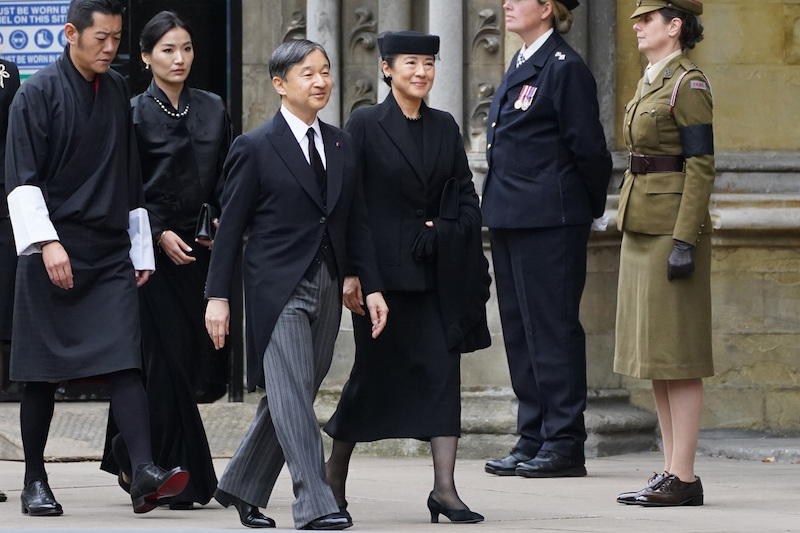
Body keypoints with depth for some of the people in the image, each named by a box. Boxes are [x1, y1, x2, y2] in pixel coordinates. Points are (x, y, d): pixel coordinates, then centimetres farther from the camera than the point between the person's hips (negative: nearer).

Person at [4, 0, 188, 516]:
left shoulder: (117, 91, 12)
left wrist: (141, 249, 19)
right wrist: (47, 242, -20)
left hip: (110, 251, 4)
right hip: (54, 255, -4)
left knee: (124, 358, -10)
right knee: (42, 370, 3)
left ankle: (145, 473, -20)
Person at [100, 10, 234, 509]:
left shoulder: (212, 109, 10)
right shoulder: (135, 114, -2)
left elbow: (227, 181, 12)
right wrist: (160, 235, -13)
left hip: (200, 250, 4)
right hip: (153, 249, -4)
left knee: (189, 357, 3)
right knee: (170, 358, -7)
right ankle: (184, 479, -2)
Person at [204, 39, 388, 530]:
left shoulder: (341, 145, 12)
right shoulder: (256, 148, -4)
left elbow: (357, 221, 14)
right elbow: (231, 226, -3)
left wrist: (372, 286, 7)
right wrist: (218, 296, -6)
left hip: (327, 288, 6)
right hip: (278, 287, -6)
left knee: (290, 398, 10)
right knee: (293, 397, -11)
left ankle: (242, 487, 24)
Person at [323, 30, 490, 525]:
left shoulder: (445, 126, 10)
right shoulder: (366, 125, -3)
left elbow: (466, 194, 13)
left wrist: (452, 233, -5)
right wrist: (348, 272, -10)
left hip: (439, 272, 4)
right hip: (384, 270, -4)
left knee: (444, 369, -4)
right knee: (376, 369, 3)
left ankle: (445, 488, -5)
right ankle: (335, 476, 23)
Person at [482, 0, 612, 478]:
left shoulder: (565, 68, -12)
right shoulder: (521, 66, 17)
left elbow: (589, 148, -11)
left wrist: (591, 208, -1)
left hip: (549, 221, -10)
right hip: (511, 219, 10)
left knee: (553, 329, -6)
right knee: (519, 330, 11)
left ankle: (565, 444, -2)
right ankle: (534, 441, 17)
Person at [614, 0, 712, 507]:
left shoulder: (689, 85, -12)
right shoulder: (653, 82, 16)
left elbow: (702, 166, -16)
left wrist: (685, 241, -21)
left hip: (673, 228, -10)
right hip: (643, 228, 10)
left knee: (676, 355, -8)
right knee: (654, 354, 9)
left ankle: (684, 478, -6)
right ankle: (673, 471, 12)